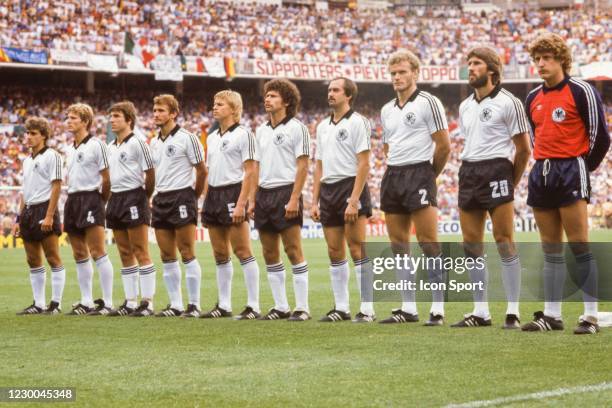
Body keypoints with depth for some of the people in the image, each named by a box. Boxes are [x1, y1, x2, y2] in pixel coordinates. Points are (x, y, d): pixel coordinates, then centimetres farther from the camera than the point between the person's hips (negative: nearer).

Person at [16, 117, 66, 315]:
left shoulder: (51, 156, -5)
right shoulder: (27, 160, 19)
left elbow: (56, 186, -11)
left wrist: (49, 216, -18)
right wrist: (20, 218, 17)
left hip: (44, 209, -8)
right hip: (29, 211, 8)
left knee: (53, 259, -5)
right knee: (33, 260, 8)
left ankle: (56, 303, -3)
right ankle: (39, 304, 13)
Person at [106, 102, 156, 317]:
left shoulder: (137, 143, -8)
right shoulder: (110, 147, 15)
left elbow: (150, 173, -9)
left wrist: (144, 197, -1)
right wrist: (113, 200, 13)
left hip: (133, 197, -8)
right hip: (116, 198, 8)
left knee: (141, 253, -6)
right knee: (125, 254, 9)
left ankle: (148, 302, -5)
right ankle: (130, 302, 13)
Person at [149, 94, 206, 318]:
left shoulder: (187, 138, -7)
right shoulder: (154, 142, 14)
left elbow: (201, 170, -4)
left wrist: (194, 196, 2)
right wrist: (156, 194, 14)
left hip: (182, 197, -7)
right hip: (161, 199, 7)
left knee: (187, 254, -6)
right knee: (167, 256, 6)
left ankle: (194, 305, -2)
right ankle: (175, 305, 11)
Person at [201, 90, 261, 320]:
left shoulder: (243, 135, -5)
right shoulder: (212, 138, 17)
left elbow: (251, 172, -11)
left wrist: (241, 203, -18)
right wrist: (206, 203, 14)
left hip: (233, 193, -8)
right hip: (214, 195, 8)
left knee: (243, 251, -8)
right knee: (220, 254, 9)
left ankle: (253, 306, -6)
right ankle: (224, 305, 15)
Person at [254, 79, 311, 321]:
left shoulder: (296, 128, -4)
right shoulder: (261, 131, 15)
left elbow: (303, 166, -9)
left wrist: (294, 199, -16)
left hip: (286, 193, -7)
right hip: (264, 194, 7)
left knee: (293, 251, -6)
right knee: (270, 254, 7)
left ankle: (302, 308, -2)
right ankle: (280, 307, 13)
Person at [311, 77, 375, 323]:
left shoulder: (357, 122, -5)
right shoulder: (323, 126, 17)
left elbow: (364, 164, -11)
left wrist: (354, 200, -18)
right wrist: (315, 201, 12)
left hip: (351, 186, -7)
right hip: (328, 190, 7)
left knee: (357, 249, -9)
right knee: (335, 252, 7)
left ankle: (367, 309, -8)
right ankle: (341, 308, 12)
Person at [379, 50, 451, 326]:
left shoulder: (428, 102, -5)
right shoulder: (387, 110, 16)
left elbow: (444, 145, -7)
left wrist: (429, 174, 1)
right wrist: (396, 173, 15)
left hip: (419, 172, -7)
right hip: (392, 176, 8)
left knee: (428, 243, -10)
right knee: (398, 244, 7)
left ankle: (438, 309, -7)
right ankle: (408, 308, 11)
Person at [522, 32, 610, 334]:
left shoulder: (581, 92, -6)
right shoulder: (533, 98, 13)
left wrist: (583, 167, 3)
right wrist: (546, 163, 16)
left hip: (571, 171, -6)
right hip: (541, 173, 6)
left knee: (579, 247, -8)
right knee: (551, 250, 8)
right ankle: (551, 315, 11)